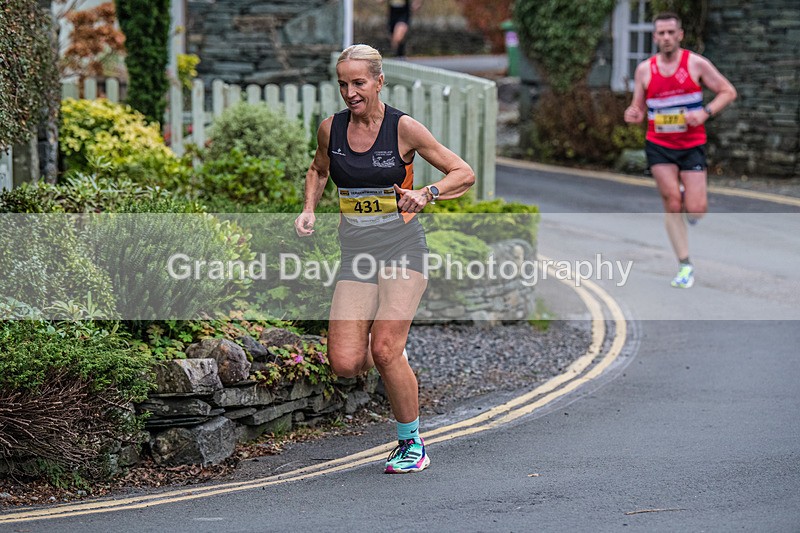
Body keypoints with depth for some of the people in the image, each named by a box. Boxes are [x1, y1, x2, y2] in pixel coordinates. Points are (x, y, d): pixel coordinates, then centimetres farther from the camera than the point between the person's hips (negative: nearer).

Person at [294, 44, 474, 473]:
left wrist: (426, 194, -20)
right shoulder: (331, 129, 4)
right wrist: (309, 210, 8)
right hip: (355, 254, 4)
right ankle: (394, 358, 26)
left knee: (384, 350, -20)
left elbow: (464, 174, -3)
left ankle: (411, 443, 1)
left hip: (401, 248, -4)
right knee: (345, 364, -10)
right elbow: (319, 170, 26)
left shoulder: (403, 128, -7)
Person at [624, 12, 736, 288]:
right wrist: (633, 114, -16)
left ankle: (690, 195, 30)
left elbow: (728, 92, -3)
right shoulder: (645, 69, 1)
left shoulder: (696, 63, -7)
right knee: (672, 205, -8)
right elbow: (639, 108, 9)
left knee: (695, 210, -9)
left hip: (692, 145, -1)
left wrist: (705, 112, -19)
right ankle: (685, 266, 1)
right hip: (659, 145, 1)